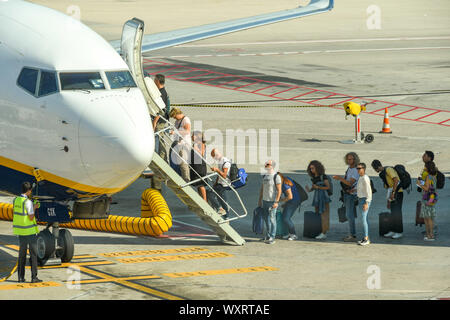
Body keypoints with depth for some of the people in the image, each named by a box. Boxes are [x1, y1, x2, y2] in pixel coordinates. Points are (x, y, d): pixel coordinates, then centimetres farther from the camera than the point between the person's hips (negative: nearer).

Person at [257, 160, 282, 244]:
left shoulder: (276, 177, -9)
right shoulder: (265, 176, 13)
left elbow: (279, 190, -13)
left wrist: (276, 202, -18)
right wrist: (260, 200, 18)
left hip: (272, 201, -7)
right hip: (265, 200, 7)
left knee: (272, 218, -5)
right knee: (266, 218, 11)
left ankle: (272, 238, -2)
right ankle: (268, 236, 22)